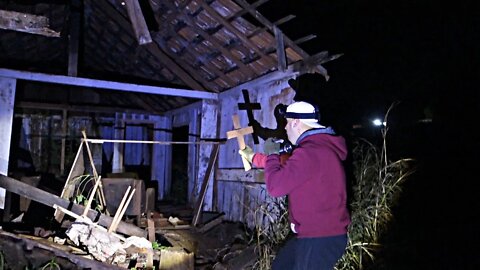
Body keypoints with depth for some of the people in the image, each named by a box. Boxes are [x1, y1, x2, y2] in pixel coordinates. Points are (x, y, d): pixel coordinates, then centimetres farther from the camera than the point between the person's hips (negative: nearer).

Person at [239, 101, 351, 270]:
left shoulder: (309, 152, -26)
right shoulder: (320, 145, 11)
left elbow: (275, 186, -23)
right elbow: (285, 165, 23)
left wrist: (271, 154, -7)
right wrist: (253, 157, 25)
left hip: (320, 239, -11)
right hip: (312, 234, 11)